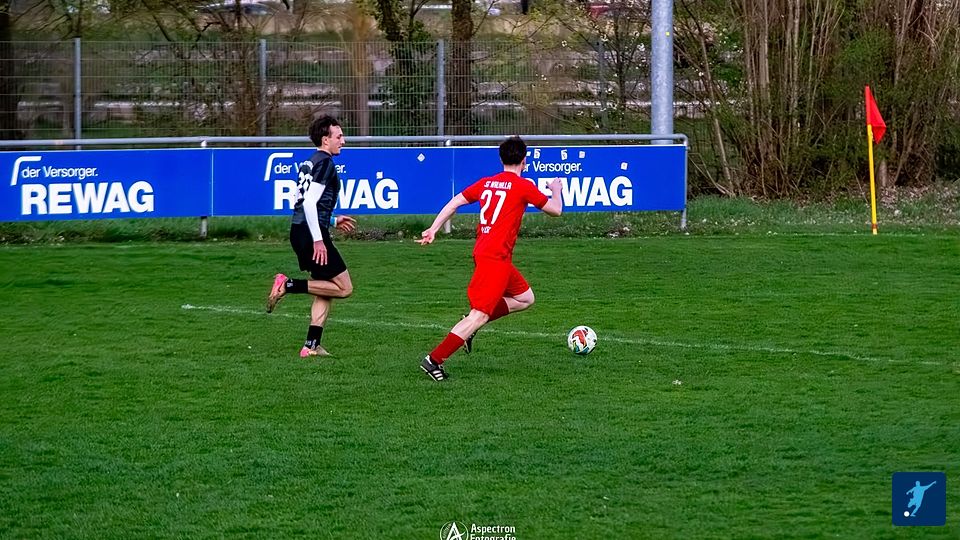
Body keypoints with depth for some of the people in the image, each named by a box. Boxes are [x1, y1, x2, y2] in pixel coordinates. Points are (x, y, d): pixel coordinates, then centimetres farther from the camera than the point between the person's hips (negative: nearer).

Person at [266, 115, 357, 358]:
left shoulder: (310, 163, 19)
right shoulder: (325, 163, -10)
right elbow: (309, 202, -20)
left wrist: (332, 221, 29)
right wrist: (318, 239, -22)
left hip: (299, 230, 10)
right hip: (312, 232, -10)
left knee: (325, 289, 15)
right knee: (344, 287, -5)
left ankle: (312, 345, 11)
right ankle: (288, 285, -10)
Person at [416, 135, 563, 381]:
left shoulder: (486, 183, 12)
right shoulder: (523, 186, -6)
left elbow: (454, 203, 9)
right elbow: (555, 210, 3)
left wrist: (433, 229, 10)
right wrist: (556, 189, 22)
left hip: (482, 251, 9)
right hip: (496, 257, -9)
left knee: (525, 298, 19)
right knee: (481, 314, -11)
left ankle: (469, 326, 10)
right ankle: (434, 359, -16)